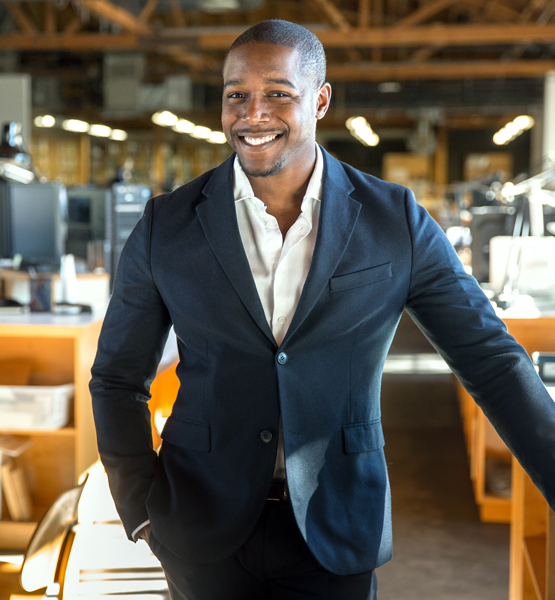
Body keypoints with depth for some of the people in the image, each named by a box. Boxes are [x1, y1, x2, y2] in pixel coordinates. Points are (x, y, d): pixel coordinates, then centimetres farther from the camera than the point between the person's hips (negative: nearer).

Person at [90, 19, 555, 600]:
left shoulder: (395, 222, -5)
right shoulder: (167, 225, -4)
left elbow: (493, 361, -4)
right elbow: (117, 378, 4)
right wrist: (144, 512, -4)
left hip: (336, 531, 0)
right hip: (205, 539, 1)